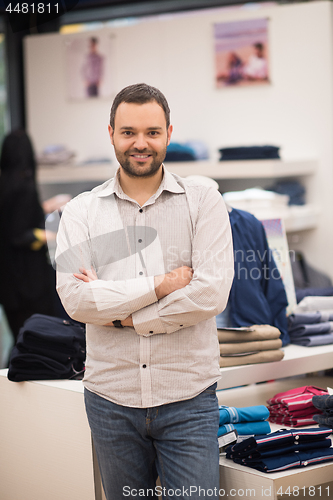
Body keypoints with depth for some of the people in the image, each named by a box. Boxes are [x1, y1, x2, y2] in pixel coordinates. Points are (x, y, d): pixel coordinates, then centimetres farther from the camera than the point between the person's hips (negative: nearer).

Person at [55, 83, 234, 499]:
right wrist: (160, 285, -16)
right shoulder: (81, 212, 4)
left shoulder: (204, 203, 0)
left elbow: (212, 293, -12)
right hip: (111, 398, 2)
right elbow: (74, 298, -10)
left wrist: (123, 316, -11)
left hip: (188, 400, -2)